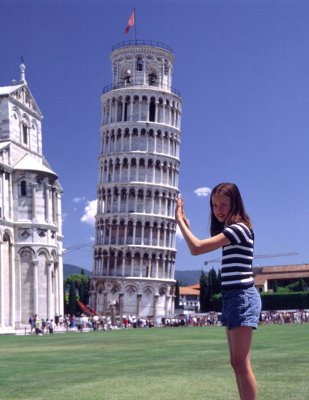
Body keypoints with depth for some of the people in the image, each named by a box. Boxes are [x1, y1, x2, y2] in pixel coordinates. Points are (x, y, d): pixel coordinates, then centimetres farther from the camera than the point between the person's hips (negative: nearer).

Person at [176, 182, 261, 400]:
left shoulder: (239, 228, -14)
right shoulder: (230, 231, 18)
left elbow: (196, 248, -20)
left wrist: (180, 220, -11)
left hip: (242, 296, -10)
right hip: (232, 297, 10)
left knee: (241, 363, -11)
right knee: (238, 363, 11)